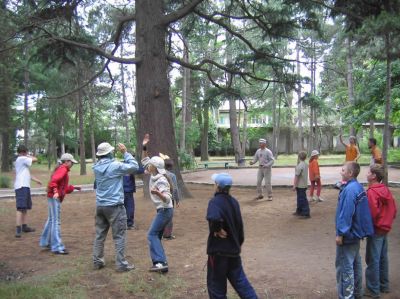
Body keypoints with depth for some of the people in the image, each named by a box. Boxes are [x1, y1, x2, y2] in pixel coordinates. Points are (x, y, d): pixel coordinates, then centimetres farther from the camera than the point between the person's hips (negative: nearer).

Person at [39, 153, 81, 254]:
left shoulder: (63, 170, 19)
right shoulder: (62, 169, -11)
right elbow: (53, 180, -27)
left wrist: (73, 187, 19)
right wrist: (55, 192, -37)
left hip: (54, 197, 11)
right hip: (55, 198, -11)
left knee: (51, 220, 19)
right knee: (56, 221, -9)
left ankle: (45, 242, 31)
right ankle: (57, 247, -7)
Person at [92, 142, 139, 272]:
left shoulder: (96, 167, 4)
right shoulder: (115, 166, -15)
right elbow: (134, 166, -8)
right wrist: (125, 152, -2)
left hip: (100, 205, 7)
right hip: (114, 206, -6)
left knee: (100, 234, 14)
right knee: (119, 236, 1)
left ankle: (97, 261, 20)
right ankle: (121, 264, 4)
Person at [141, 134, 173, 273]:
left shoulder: (161, 181, -22)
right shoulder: (153, 175, 3)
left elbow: (168, 199, -29)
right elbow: (144, 161, 16)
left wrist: (158, 193, -47)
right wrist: (144, 147, 6)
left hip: (165, 210, -9)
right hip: (162, 210, 9)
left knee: (152, 234, -11)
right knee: (156, 236, 11)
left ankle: (161, 263, -16)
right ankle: (160, 262, 13)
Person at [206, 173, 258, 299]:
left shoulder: (215, 202, -19)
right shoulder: (234, 201, 4)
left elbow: (214, 218, -41)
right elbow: (239, 224, 12)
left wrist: (217, 230, -22)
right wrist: (239, 243, 24)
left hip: (218, 249, -7)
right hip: (234, 247, 7)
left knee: (216, 283, 9)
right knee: (239, 279, 19)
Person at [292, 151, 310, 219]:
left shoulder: (299, 166, -21)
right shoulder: (305, 164, 8)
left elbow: (296, 176, -20)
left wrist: (294, 185, -15)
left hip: (300, 185, -9)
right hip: (304, 185, 9)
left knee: (303, 199, -5)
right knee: (300, 199, 20)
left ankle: (306, 213, -3)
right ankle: (299, 211, 31)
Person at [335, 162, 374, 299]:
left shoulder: (349, 190, -23)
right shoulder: (359, 187, 6)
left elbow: (346, 214, -26)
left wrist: (340, 233, -20)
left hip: (348, 235, -10)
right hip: (356, 233, 10)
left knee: (344, 267, -1)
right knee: (355, 263, 20)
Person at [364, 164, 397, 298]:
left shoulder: (371, 192, -20)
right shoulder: (386, 190, 6)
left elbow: (372, 213, -25)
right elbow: (393, 209, 10)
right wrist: (387, 221, 17)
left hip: (375, 230, -9)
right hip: (385, 229, 9)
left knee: (372, 260, 0)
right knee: (383, 258, 18)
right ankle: (384, 285, 29)